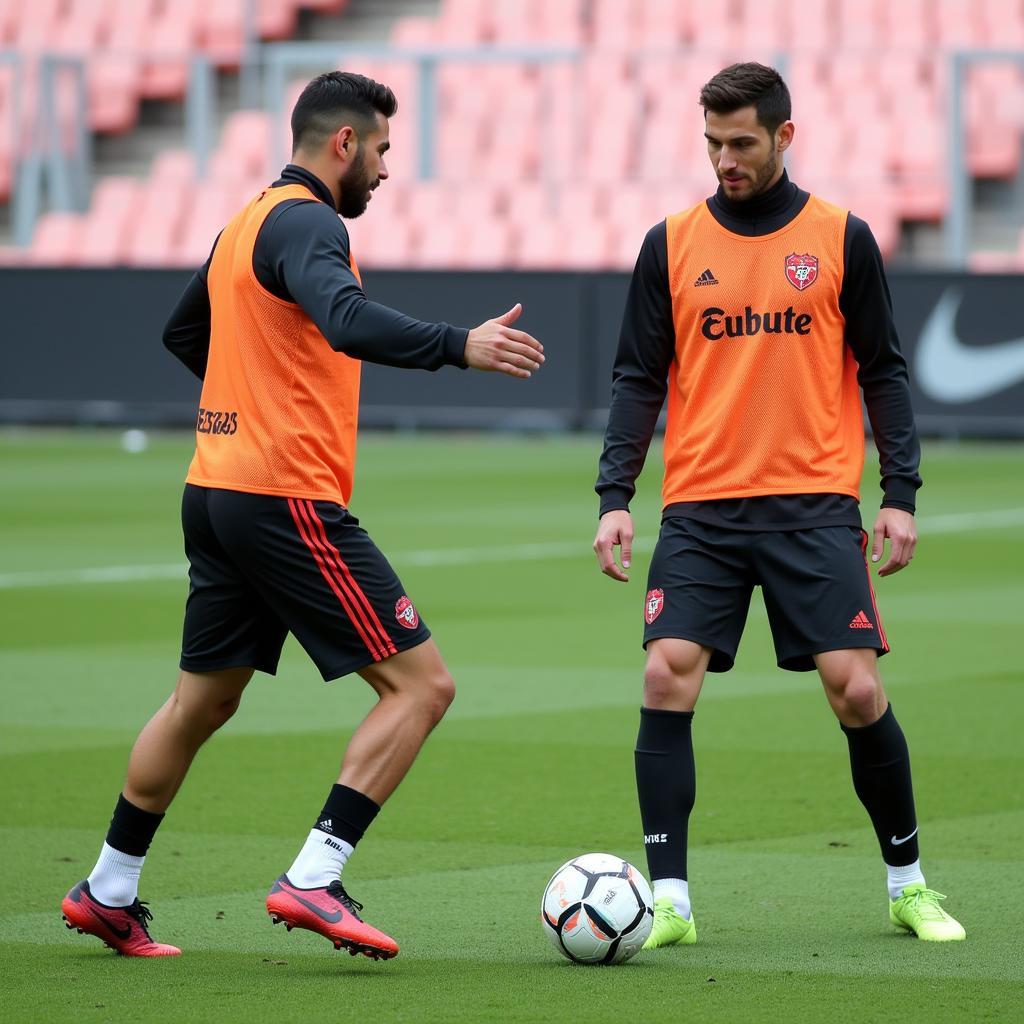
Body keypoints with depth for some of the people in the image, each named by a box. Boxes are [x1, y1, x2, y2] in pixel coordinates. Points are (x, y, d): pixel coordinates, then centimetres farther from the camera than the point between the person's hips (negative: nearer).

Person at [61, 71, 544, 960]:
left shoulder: (245, 224, 17)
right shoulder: (306, 224, -12)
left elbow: (183, 332, 32)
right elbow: (346, 321, -33)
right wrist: (458, 346, -40)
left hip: (217, 492, 10)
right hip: (289, 498, -10)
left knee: (201, 701, 21)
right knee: (421, 684, -8)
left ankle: (109, 893, 28)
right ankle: (314, 881, -14)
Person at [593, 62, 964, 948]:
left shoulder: (842, 240, 4)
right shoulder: (673, 244, 7)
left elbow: (882, 372, 7)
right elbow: (638, 381, 8)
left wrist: (901, 494, -1)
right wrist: (614, 496, -2)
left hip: (815, 505, -1)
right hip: (701, 509, 1)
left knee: (857, 690, -6)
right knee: (668, 680, -12)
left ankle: (909, 883, 13)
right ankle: (669, 899, -5)